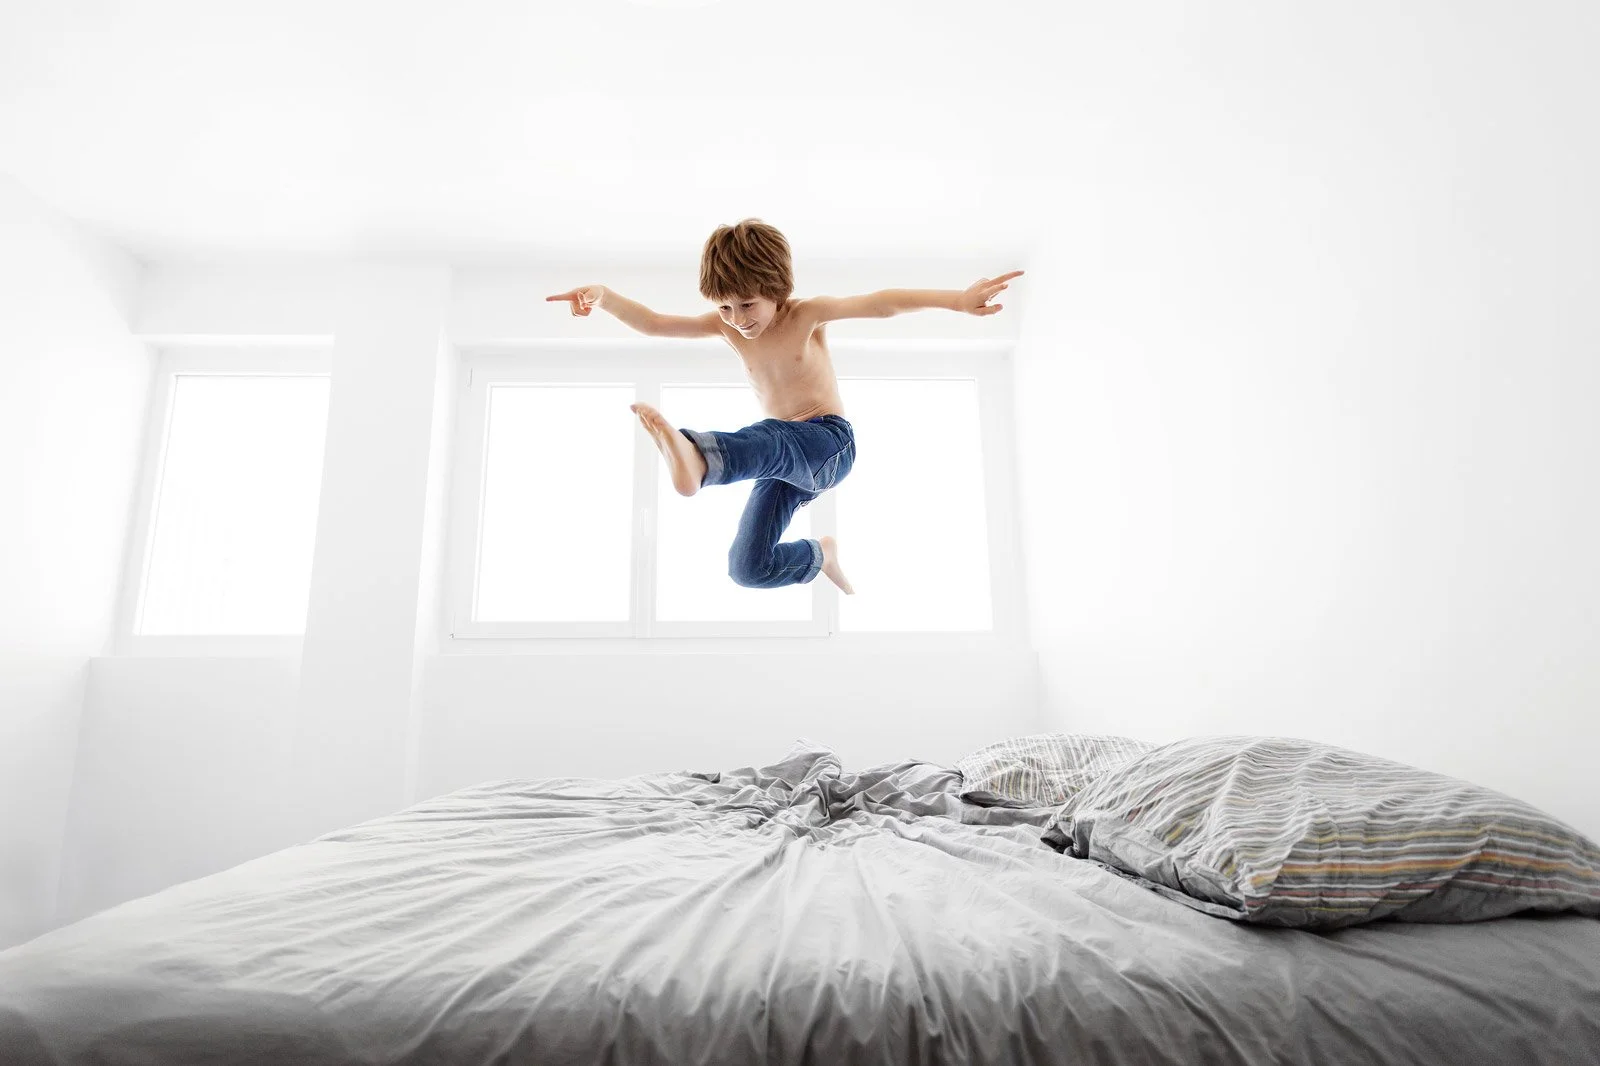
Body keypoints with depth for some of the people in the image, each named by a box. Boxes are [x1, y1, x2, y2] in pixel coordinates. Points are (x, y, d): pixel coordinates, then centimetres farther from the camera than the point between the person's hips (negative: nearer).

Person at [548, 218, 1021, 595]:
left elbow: (879, 303, -23)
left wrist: (958, 298, -35)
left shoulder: (807, 314, -9)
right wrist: (603, 296, -24)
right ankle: (821, 555, 21)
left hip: (831, 444, -5)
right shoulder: (725, 326, 2)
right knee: (747, 567, -4)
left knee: (761, 442, -41)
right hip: (784, 460, 6)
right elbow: (653, 323, -5)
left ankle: (694, 455, -73)